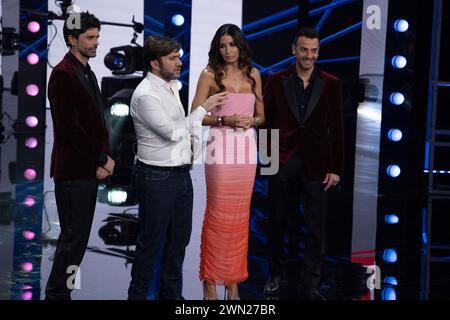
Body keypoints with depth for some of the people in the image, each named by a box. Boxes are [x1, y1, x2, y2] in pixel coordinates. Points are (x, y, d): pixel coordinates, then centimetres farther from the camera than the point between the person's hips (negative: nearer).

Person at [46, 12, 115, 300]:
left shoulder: (88, 74, 16)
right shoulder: (63, 74, -13)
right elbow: (69, 127, -18)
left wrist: (105, 157, 3)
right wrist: (101, 160, -12)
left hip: (90, 169, 9)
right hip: (73, 169, -9)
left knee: (78, 237, 12)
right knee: (73, 237, -4)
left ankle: (60, 292, 20)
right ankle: (57, 293, 7)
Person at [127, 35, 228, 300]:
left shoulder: (172, 86, 11)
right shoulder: (145, 94, -17)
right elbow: (172, 132, -20)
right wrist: (204, 108, -17)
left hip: (181, 173, 9)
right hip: (157, 177, -9)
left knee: (179, 238, 16)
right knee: (151, 241, 2)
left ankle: (171, 293, 29)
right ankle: (138, 294, 16)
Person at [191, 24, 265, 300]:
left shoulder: (253, 74, 11)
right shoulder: (210, 75, 0)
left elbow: (261, 116, 16)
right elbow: (196, 116, -2)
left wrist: (251, 121, -5)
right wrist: (224, 120, -15)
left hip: (246, 147, 4)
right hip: (221, 147, -4)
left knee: (240, 214, 7)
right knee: (217, 213, -2)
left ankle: (233, 280, 16)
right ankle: (210, 280, 9)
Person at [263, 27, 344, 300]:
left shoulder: (331, 84, 1)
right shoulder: (277, 81, 2)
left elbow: (337, 129, 1)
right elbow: (266, 121, 5)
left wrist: (336, 168, -3)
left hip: (316, 164, 0)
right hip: (283, 162, 1)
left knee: (315, 228, 2)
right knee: (277, 223, 11)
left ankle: (310, 284, 12)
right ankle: (276, 275, 27)